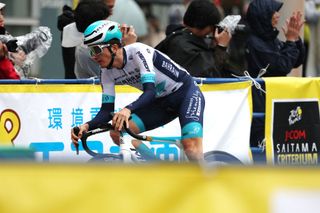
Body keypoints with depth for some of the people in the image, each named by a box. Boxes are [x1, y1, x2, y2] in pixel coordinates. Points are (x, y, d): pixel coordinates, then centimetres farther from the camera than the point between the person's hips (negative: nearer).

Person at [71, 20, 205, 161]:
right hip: (161, 102, 7)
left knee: (191, 145, -30)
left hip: (186, 93, -7)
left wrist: (128, 109, -54)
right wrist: (87, 126, -26)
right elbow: (107, 111, -6)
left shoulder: (138, 51, -26)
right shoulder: (108, 73, -7)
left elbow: (150, 91, -36)